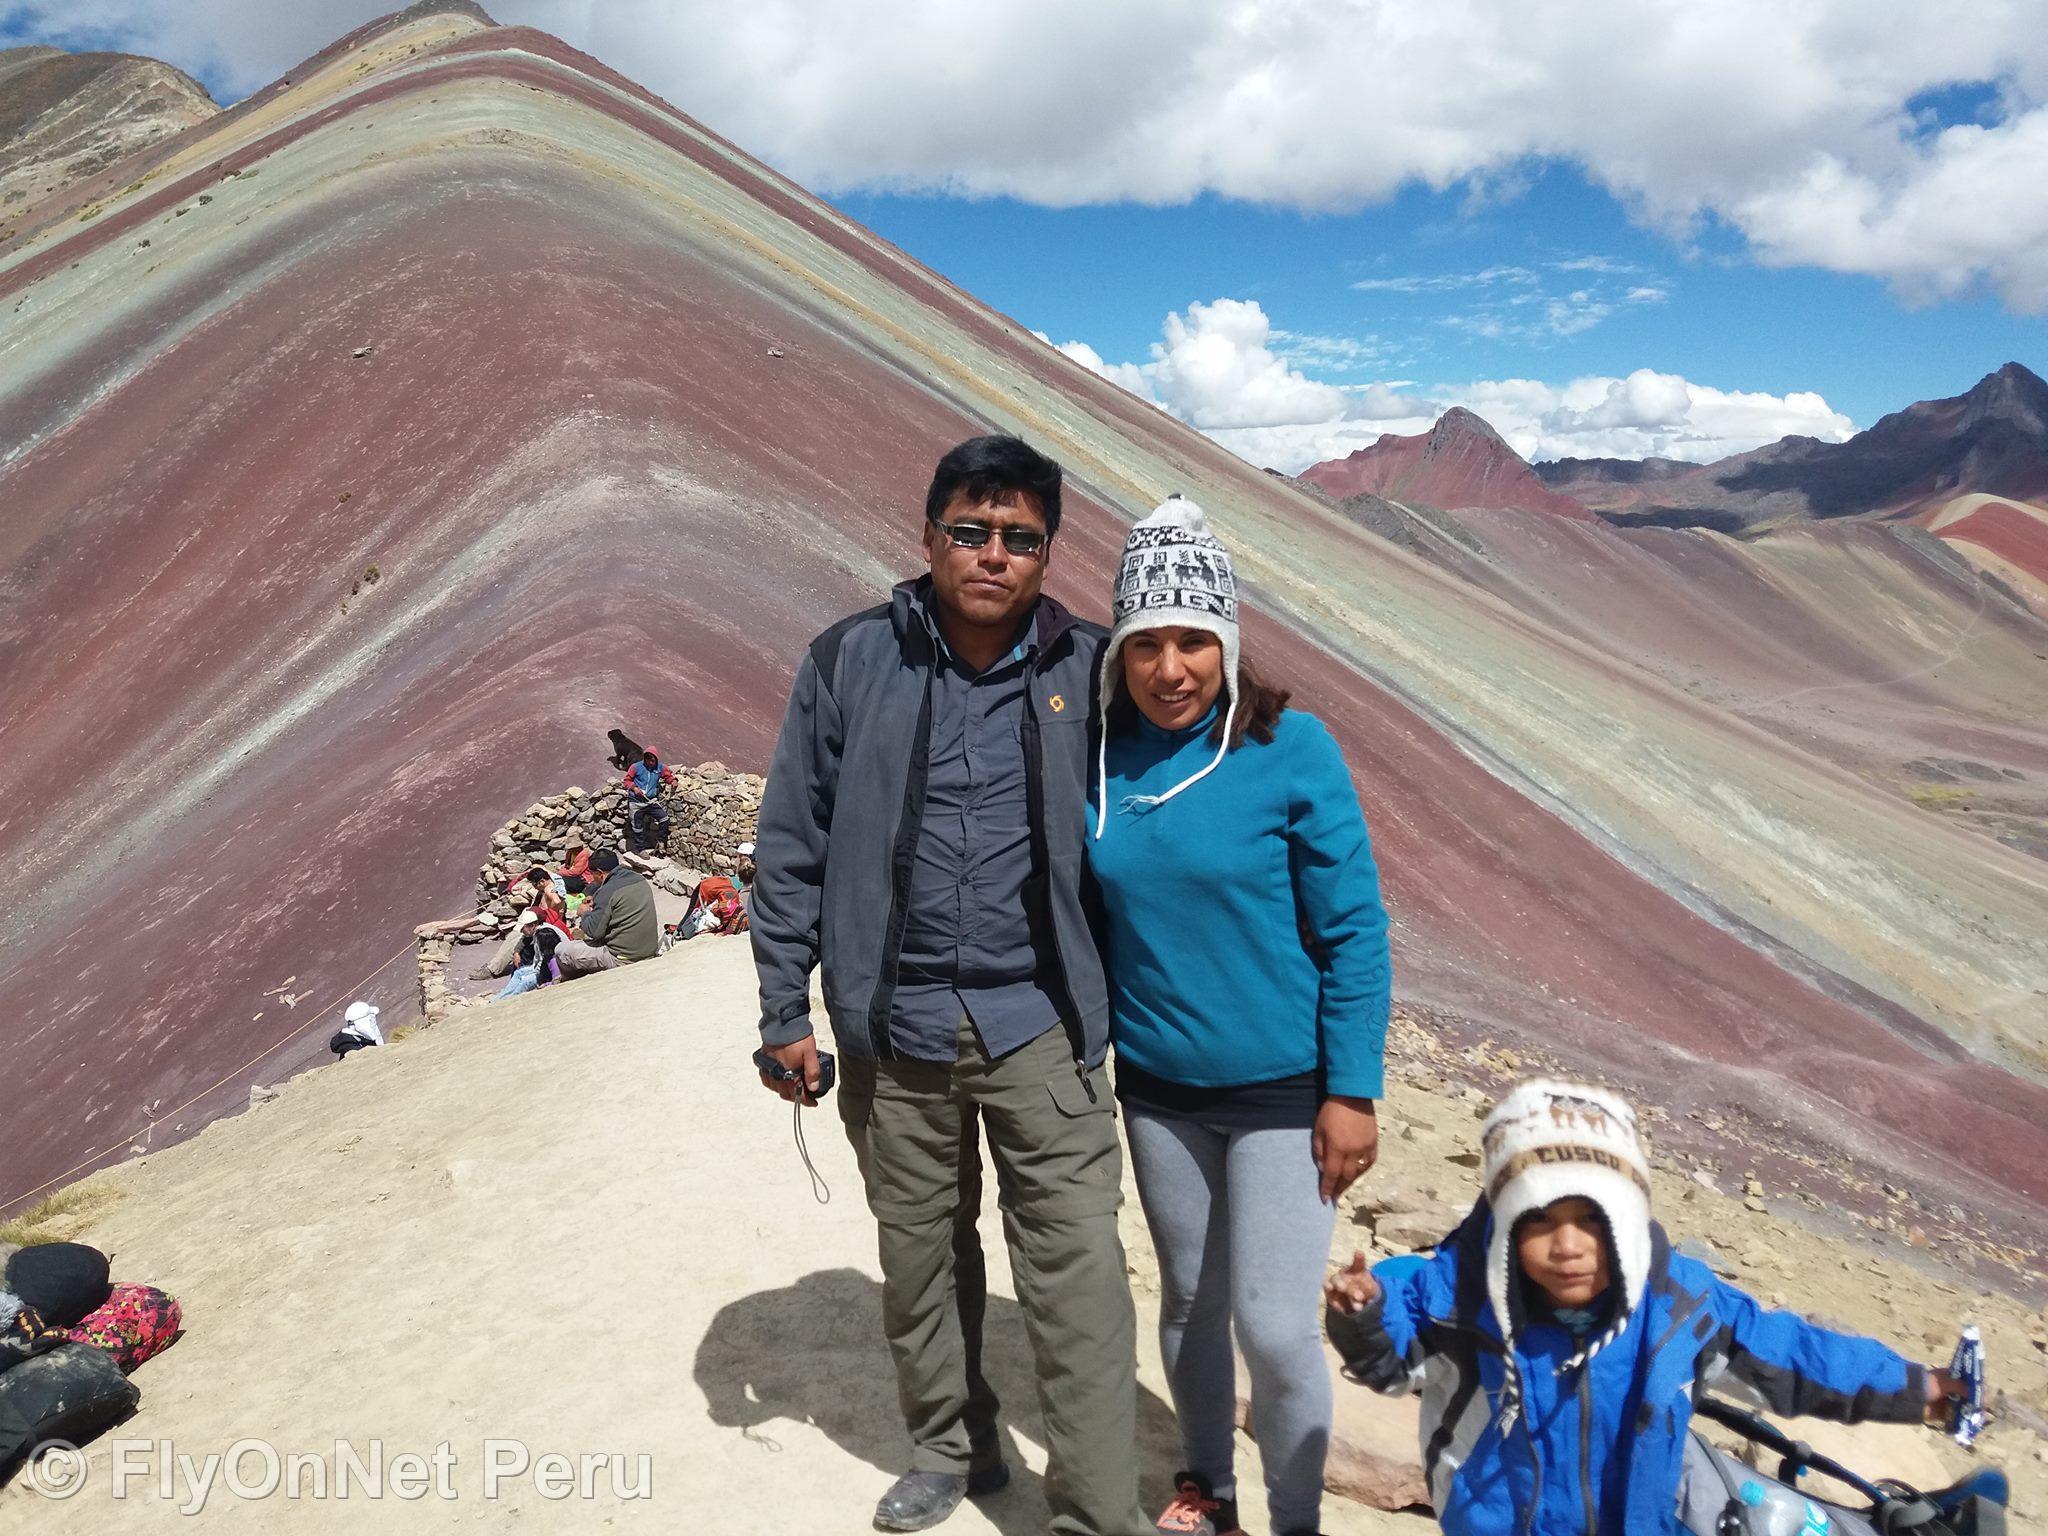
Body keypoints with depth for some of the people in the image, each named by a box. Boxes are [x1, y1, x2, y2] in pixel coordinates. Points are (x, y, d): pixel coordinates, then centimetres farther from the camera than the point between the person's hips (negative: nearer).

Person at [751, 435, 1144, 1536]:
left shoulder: (1087, 671, -3)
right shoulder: (850, 662, -3)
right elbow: (794, 844, 1)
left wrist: (1119, 1002, 7)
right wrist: (785, 1012, 1)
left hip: (1041, 1024, -1)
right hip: (894, 1026, 2)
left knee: (1076, 1269, -2)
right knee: (920, 1257, 18)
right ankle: (950, 1447, 41)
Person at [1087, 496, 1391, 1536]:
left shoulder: (1290, 750, -15)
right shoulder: (1101, 756, -5)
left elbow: (1354, 931, -11)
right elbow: (1092, 915, 6)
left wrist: (1353, 1092, -11)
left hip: (1281, 1090, -3)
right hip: (1157, 1086, 4)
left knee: (1275, 1326, -1)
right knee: (1189, 1300, 18)